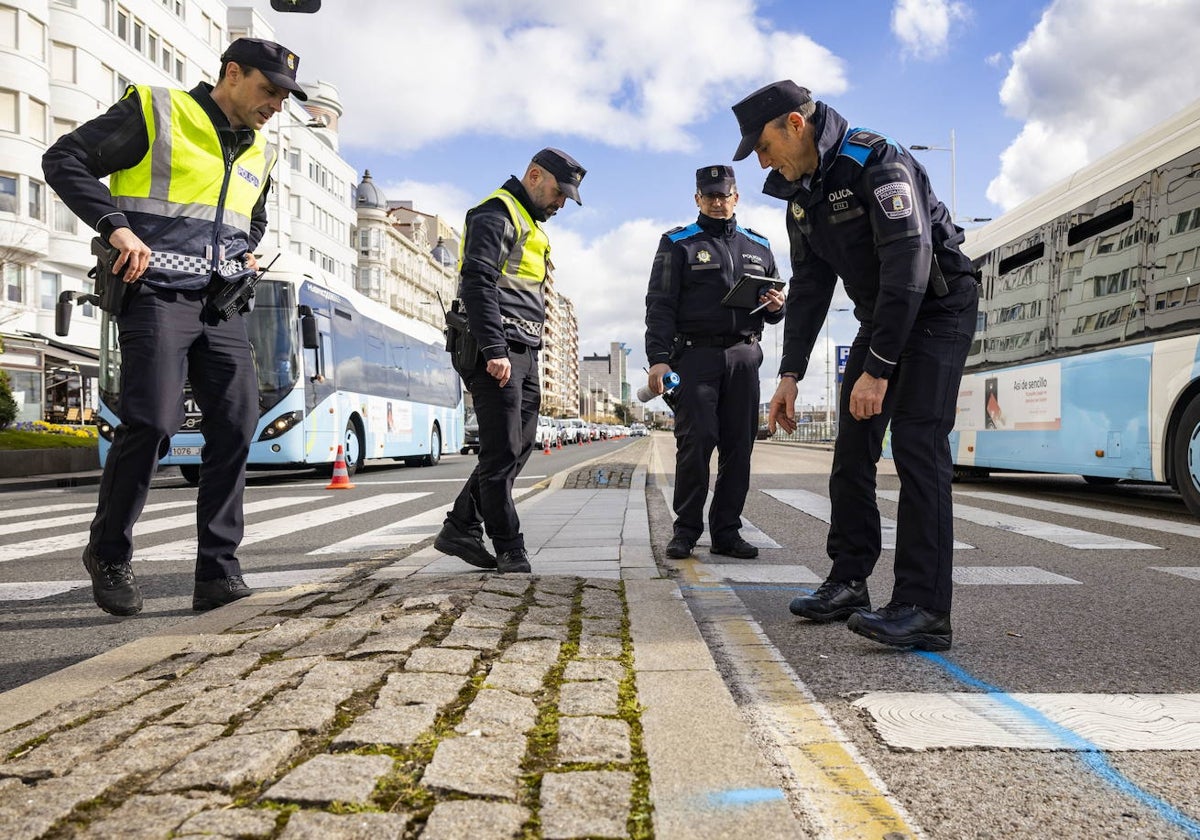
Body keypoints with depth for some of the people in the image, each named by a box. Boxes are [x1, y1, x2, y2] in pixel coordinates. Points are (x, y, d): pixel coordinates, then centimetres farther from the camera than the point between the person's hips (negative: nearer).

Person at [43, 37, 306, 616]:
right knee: (151, 423, -15)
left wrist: (247, 256, 14)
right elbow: (64, 160, -3)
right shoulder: (155, 112, 0)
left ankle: (217, 571, -1)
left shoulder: (258, 154, 19)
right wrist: (116, 227, -16)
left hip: (220, 303, 6)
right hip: (156, 294, -6)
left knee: (237, 424, -6)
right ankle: (107, 554, 8)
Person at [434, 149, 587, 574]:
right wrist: (494, 350, -24)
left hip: (522, 353, 10)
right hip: (497, 352, -10)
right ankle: (509, 549, 2)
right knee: (502, 452, -6)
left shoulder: (529, 225, 26)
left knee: (519, 447, 9)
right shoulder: (496, 213, -5)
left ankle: (460, 527, 16)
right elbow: (478, 283, -18)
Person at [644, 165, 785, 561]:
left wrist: (777, 306, 0)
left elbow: (775, 301, 26)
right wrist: (658, 358, -14)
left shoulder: (758, 247, 20)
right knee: (695, 442, -10)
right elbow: (660, 304, -1)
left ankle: (727, 531, 10)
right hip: (695, 354, -4)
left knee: (739, 445, 2)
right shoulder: (677, 244, 8)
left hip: (744, 356, 4)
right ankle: (686, 530, 1)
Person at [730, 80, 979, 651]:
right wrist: (790, 374, 2)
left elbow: (908, 268, -31)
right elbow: (809, 288, 7)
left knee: (916, 443, -19)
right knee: (851, 449, 3)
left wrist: (877, 369, -33)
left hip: (938, 310, -8)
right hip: (879, 317, 8)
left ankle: (924, 609, -19)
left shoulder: (878, 164, -23)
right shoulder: (801, 193, 4)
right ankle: (848, 583, 12)